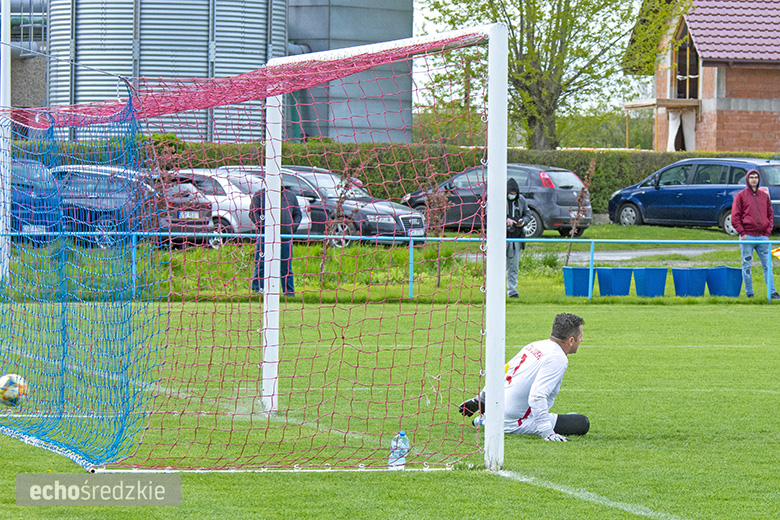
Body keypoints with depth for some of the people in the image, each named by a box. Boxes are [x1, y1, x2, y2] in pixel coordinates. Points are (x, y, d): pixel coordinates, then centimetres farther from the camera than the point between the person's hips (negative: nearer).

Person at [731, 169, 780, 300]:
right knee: (747, 266, 0)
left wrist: (767, 232, 4)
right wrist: (742, 233, -8)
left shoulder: (765, 196, 13)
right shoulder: (740, 196, 3)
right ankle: (749, 293, 5)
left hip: (762, 237, 3)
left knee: (767, 265, -1)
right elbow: (735, 217, -1)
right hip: (747, 237, -3)